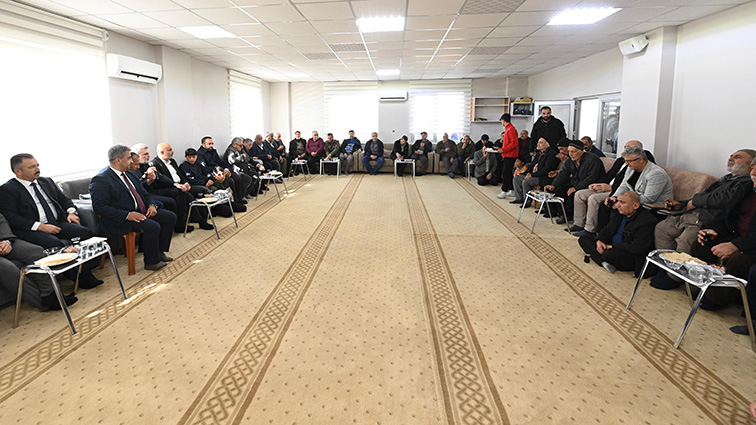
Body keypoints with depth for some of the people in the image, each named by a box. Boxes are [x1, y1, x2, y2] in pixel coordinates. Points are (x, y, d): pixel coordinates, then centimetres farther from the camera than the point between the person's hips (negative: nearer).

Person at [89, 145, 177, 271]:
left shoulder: (129, 174, 15)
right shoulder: (101, 180, -12)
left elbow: (144, 193, 21)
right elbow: (100, 207, -20)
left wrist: (152, 205, -1)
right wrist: (127, 215, -27)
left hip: (141, 212, 9)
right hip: (122, 221, -9)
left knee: (170, 217, -1)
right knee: (153, 226, -29)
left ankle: (159, 251, 9)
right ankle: (151, 262, -10)